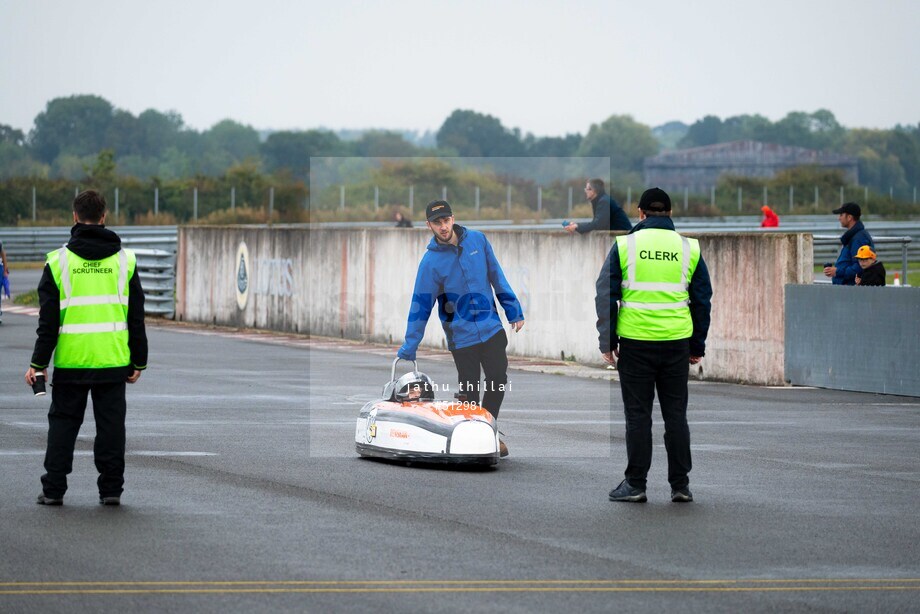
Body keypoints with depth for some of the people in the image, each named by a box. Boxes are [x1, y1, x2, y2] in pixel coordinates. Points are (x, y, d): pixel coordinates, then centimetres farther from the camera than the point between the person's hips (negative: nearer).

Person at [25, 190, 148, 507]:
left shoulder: (58, 261, -3)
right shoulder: (125, 260, 3)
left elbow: (48, 319, -3)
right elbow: (136, 317, 6)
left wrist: (39, 362, 2)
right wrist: (138, 361, 13)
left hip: (70, 360, -1)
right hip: (113, 361, 1)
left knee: (63, 421, 8)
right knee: (111, 423, 7)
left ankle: (53, 489, 7)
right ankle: (111, 488, 7)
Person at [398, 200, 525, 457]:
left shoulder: (477, 240, -1)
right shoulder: (431, 262, -11)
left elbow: (497, 277, 10)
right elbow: (421, 306, -8)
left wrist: (513, 310, 12)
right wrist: (409, 348, -8)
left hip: (491, 327, 3)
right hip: (461, 335, -3)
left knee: (498, 380, 3)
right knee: (470, 390, -1)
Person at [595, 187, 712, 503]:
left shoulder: (625, 245, 0)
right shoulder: (688, 248, 6)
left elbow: (605, 295, 0)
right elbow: (702, 299, 11)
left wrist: (607, 341, 5)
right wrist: (698, 346, 18)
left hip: (635, 342, -2)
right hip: (677, 343, 2)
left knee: (638, 415, 4)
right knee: (675, 414, 7)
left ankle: (635, 484, 6)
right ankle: (680, 485, 8)